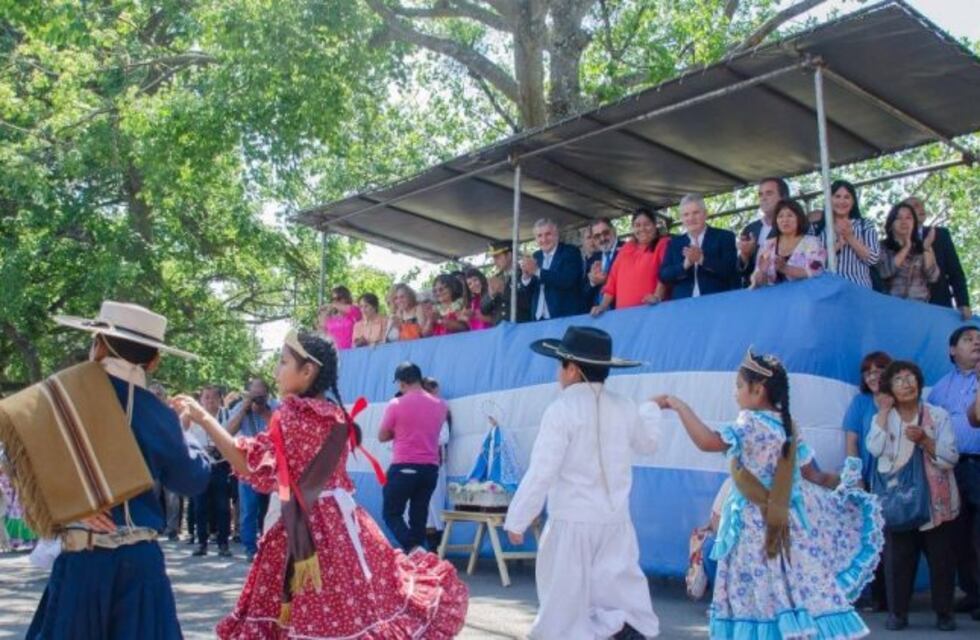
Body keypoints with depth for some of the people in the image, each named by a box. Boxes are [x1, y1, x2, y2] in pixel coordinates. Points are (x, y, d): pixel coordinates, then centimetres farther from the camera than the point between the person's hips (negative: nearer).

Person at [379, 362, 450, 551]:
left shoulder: (396, 405, -9)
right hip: (430, 468, 5)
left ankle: (413, 550, -15)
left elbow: (382, 436, 2)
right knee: (419, 516, 12)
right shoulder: (440, 405, 5)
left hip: (403, 468, -4)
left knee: (391, 513, 5)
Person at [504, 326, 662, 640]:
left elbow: (542, 471, -16)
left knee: (565, 597, 5)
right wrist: (650, 410, 44)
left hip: (572, 522, -5)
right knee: (619, 588, 11)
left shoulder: (562, 410, -14)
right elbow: (648, 443, 24)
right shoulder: (625, 408, 3)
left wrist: (517, 519, -8)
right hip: (616, 521, 5)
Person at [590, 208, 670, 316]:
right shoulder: (626, 249, 21)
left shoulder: (663, 244, 5)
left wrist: (657, 297, -25)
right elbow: (613, 279, 17)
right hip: (624, 312, 4)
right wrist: (603, 306, 7)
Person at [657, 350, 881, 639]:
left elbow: (708, 441, -29)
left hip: (755, 526, -7)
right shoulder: (789, 425, 7)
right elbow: (808, 472, 15)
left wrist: (679, 406, -23)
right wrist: (826, 482, 35)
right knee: (802, 589, 9)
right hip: (788, 522, 7)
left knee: (755, 593, 1)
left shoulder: (751, 424, -17)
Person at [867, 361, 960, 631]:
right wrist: (884, 411, -11)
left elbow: (950, 458, -6)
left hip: (936, 500, 0)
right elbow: (875, 449, -15)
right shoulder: (883, 417, 4)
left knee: (941, 558, 6)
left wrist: (924, 440, -22)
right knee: (898, 557, 2)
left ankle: (944, 612, 20)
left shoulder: (938, 415, 0)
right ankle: (897, 612, 12)